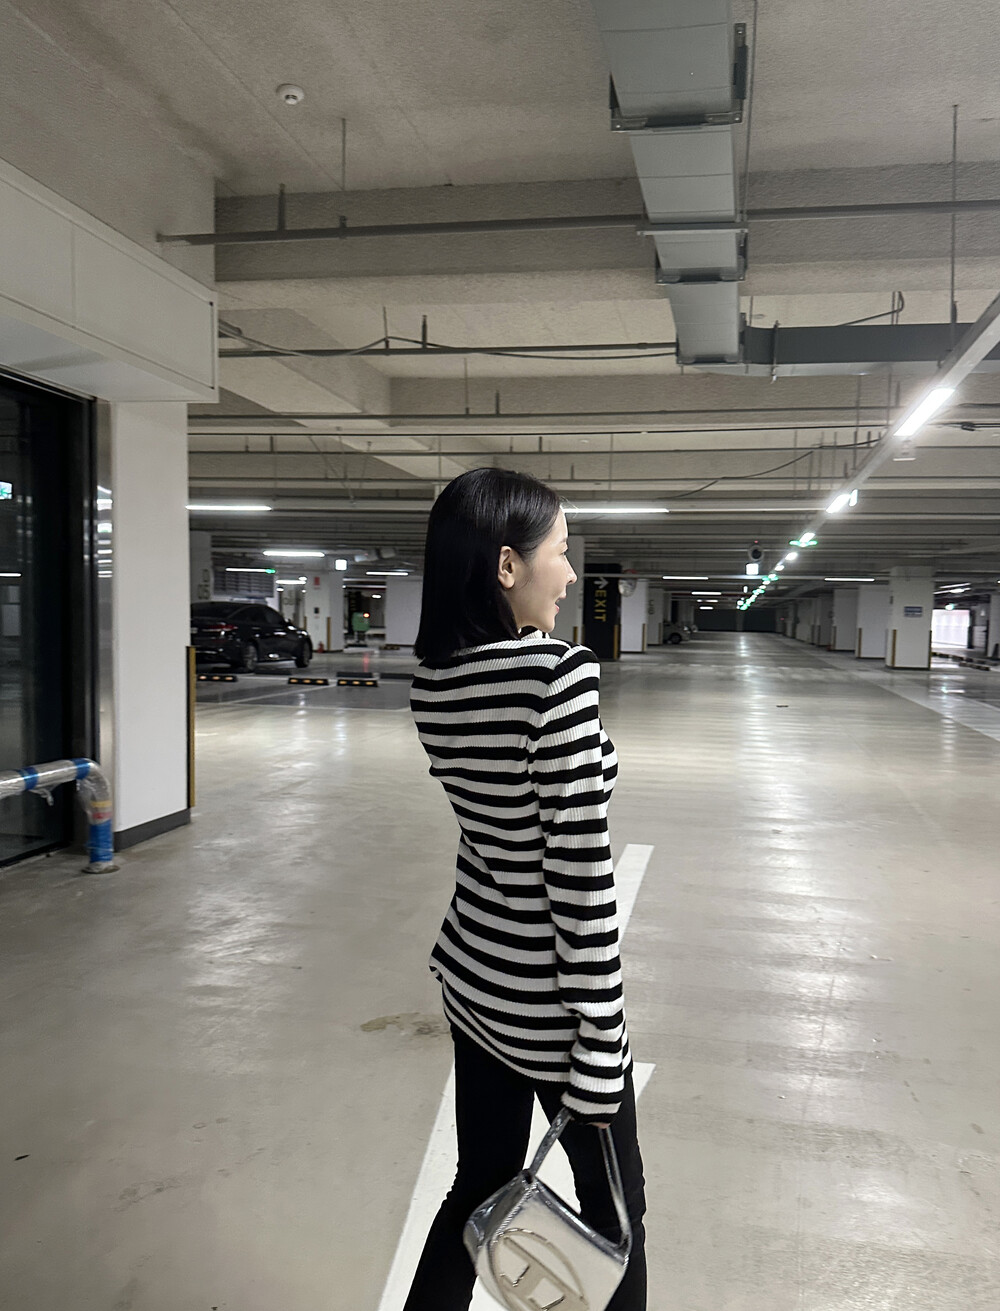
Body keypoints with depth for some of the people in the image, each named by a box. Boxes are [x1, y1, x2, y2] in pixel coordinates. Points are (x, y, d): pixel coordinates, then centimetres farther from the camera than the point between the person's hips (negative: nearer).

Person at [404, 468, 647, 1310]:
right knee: (615, 1209, 18)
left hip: (470, 973, 7)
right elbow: (581, 876, -24)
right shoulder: (560, 675, -25)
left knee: (480, 1189, 24)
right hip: (545, 997, -7)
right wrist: (599, 1046, -17)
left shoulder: (434, 680, -3)